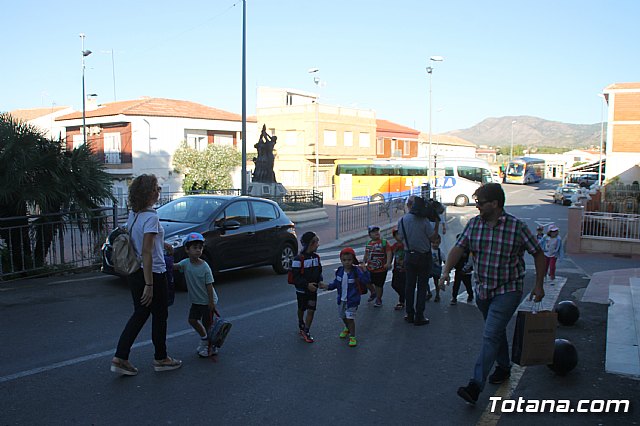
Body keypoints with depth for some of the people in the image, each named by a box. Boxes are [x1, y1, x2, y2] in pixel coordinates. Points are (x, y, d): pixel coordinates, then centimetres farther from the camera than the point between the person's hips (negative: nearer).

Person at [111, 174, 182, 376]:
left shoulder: (133, 214, 5)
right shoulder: (151, 217, -22)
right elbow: (146, 252, -25)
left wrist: (162, 243, 28)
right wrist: (149, 285, -23)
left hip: (134, 273, 8)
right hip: (153, 273, -8)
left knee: (140, 314, 17)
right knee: (159, 315, 9)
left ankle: (120, 358, 15)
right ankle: (160, 359, 25)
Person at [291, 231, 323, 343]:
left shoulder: (316, 257, -1)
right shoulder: (299, 259, -21)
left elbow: (319, 271, 11)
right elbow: (295, 276, -20)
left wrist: (320, 281, -6)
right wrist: (307, 284, -25)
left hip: (313, 289, 4)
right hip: (302, 289, -4)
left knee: (311, 310, -1)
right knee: (301, 309, 17)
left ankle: (306, 332, 9)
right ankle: (301, 325, 43)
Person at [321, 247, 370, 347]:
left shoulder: (356, 271, -20)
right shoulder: (339, 271, -4)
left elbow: (365, 281, -30)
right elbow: (336, 282, 8)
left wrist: (364, 271, -43)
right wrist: (328, 286, -4)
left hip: (352, 300, -6)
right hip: (341, 299, 6)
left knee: (350, 318, -7)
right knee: (343, 316, 23)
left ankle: (352, 337, 9)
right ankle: (347, 328, 51)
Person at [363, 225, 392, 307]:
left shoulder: (384, 242, -9)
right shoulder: (368, 243, 7)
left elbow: (389, 253, -17)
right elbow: (366, 255, 19)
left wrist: (388, 263, -28)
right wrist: (364, 263, 18)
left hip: (381, 269, -5)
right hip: (370, 268, 5)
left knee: (378, 285, 4)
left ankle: (378, 300, 24)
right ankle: (373, 292, 43)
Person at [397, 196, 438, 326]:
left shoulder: (402, 220, -4)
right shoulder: (424, 221, -15)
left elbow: (401, 236, 4)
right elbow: (433, 236, -8)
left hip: (409, 256, 3)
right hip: (424, 256, -3)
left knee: (409, 285, 12)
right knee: (422, 286, 5)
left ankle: (410, 315, 17)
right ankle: (419, 317, 6)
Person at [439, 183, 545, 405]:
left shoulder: (517, 226, -13)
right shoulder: (474, 224, -1)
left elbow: (538, 254, -3)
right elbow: (459, 248, -6)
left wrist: (539, 284, -3)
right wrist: (447, 271, -23)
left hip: (508, 290, -5)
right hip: (482, 289, 5)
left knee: (490, 335, -13)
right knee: (497, 331, 22)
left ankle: (476, 386, -13)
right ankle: (504, 367, 44)